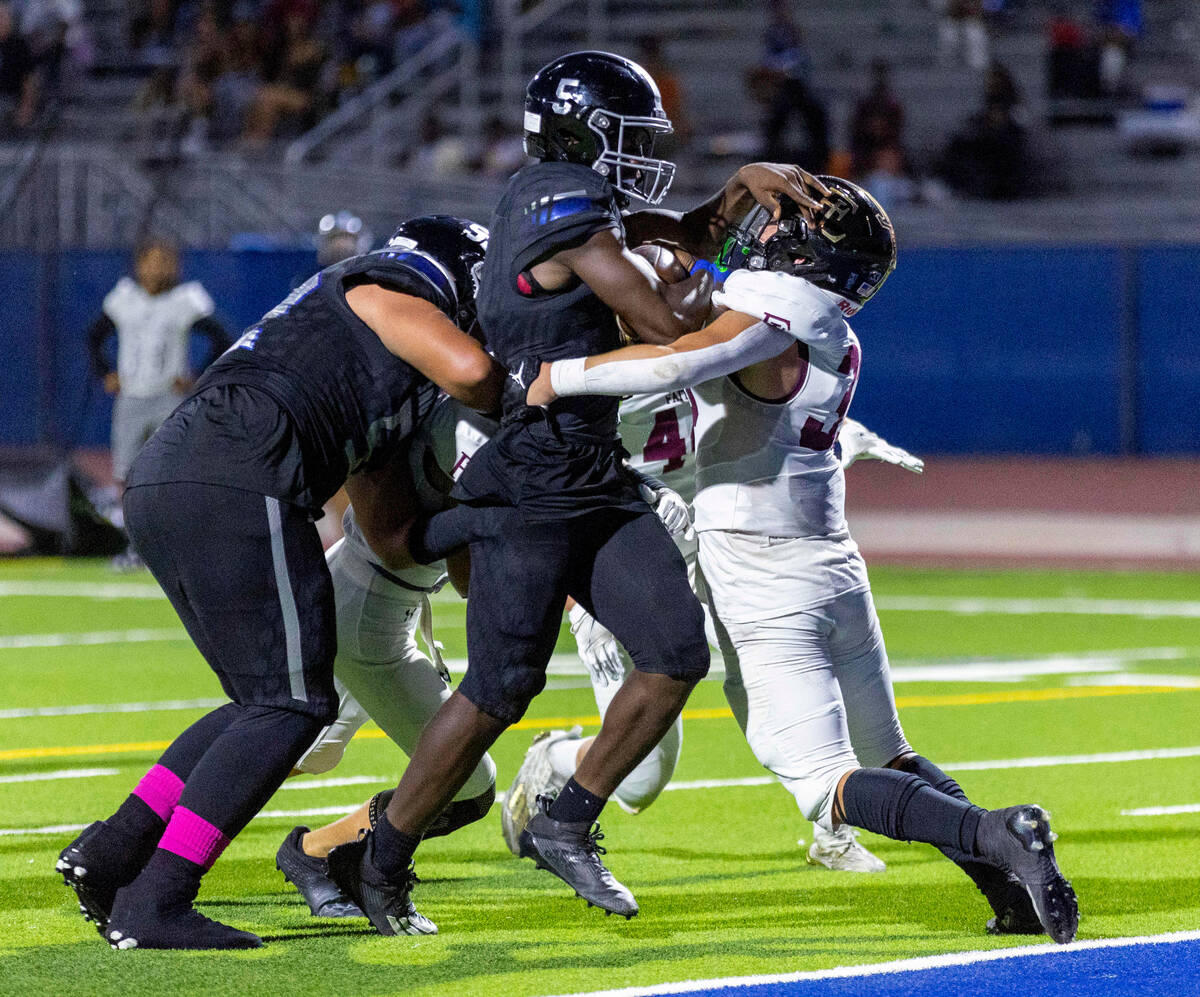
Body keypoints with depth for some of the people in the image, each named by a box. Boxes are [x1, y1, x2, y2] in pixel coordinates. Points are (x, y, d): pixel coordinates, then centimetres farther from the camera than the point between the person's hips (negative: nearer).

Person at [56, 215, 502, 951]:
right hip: (234, 483, -9)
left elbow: (389, 535, 34)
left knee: (269, 701, 17)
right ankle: (153, 903, -10)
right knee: (290, 705, -5)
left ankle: (112, 852, 10)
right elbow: (471, 371, -12)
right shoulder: (387, 293, 8)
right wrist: (516, 413, 10)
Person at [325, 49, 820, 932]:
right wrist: (706, 292, 4)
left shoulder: (567, 200, 15)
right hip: (532, 486, -10)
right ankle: (381, 860, 6)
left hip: (601, 489, 10)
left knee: (679, 651, -2)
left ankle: (566, 825, 8)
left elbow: (691, 235, 27)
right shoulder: (569, 207, -14)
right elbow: (667, 327, -16)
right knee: (502, 687, -7)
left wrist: (745, 186, 9)